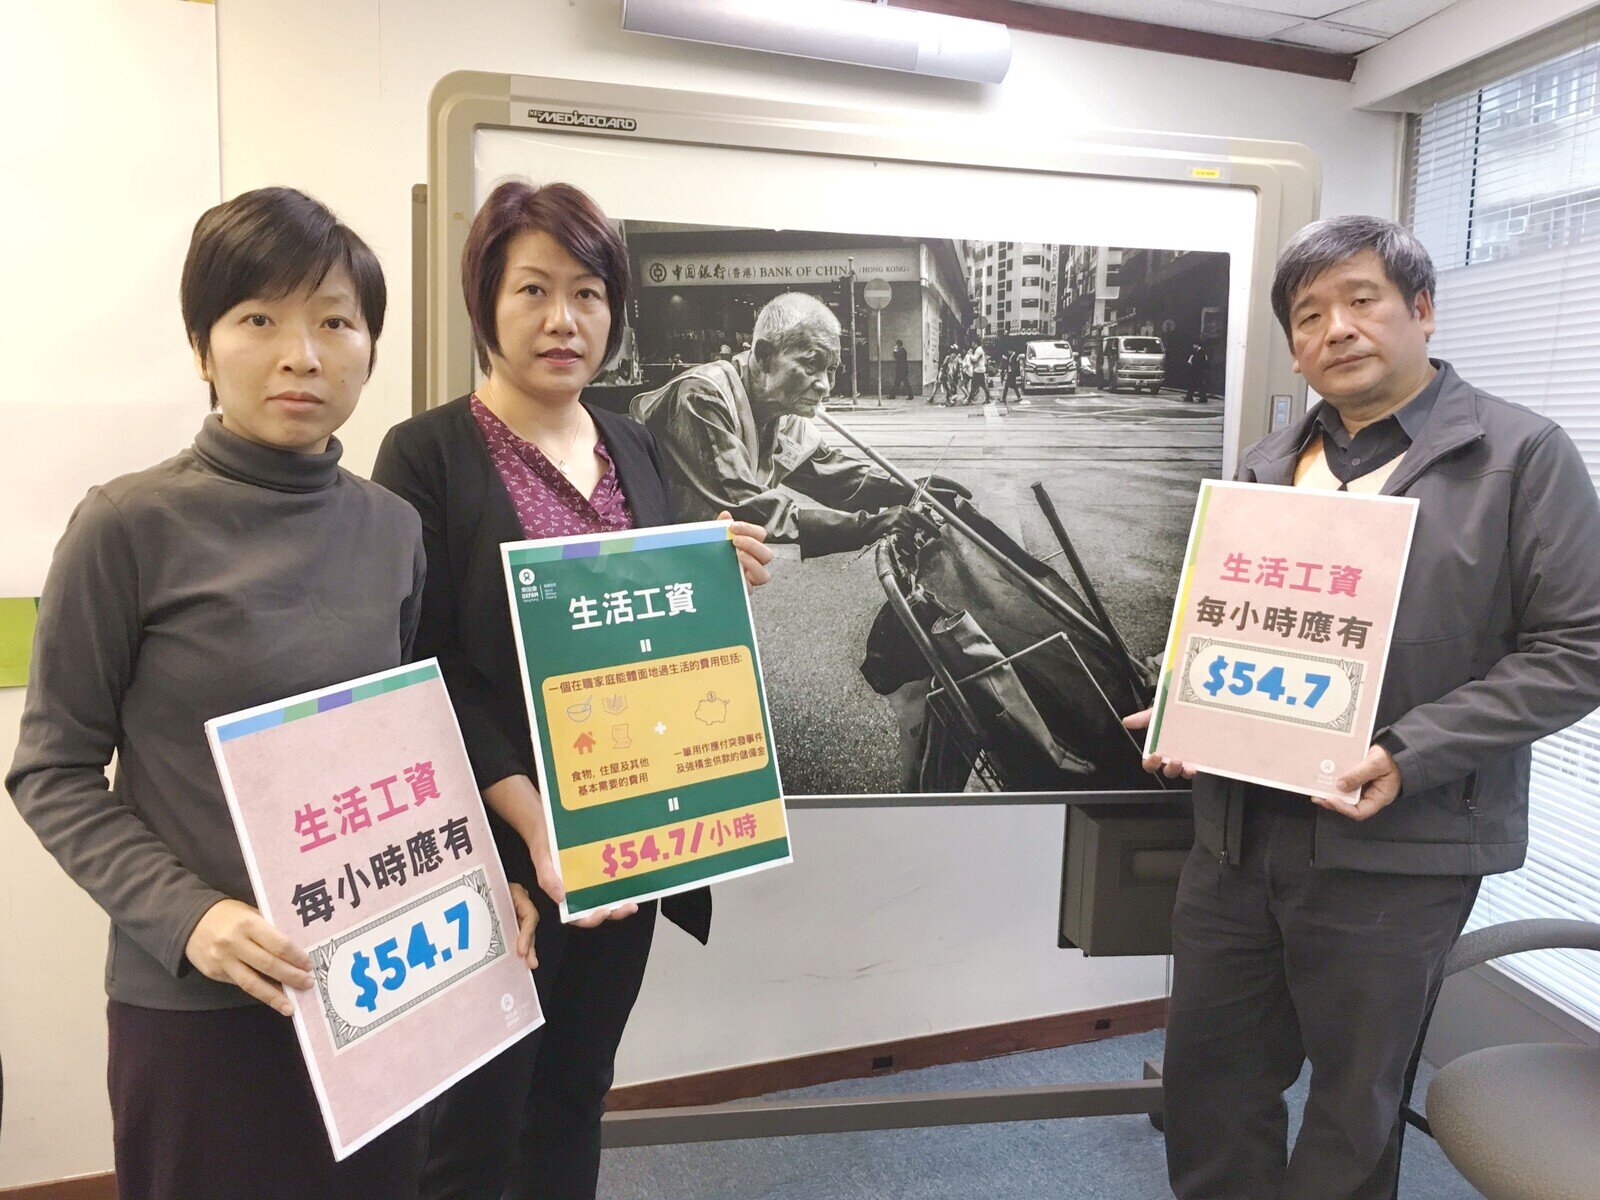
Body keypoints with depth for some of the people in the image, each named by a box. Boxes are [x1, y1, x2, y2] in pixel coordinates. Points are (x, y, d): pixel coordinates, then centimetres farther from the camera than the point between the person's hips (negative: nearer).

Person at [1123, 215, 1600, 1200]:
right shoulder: (1266, 468, 12)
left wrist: (1410, 755, -19)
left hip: (1396, 845, -4)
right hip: (1238, 831, 5)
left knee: (1356, 1099, 14)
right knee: (1209, 1070, 15)